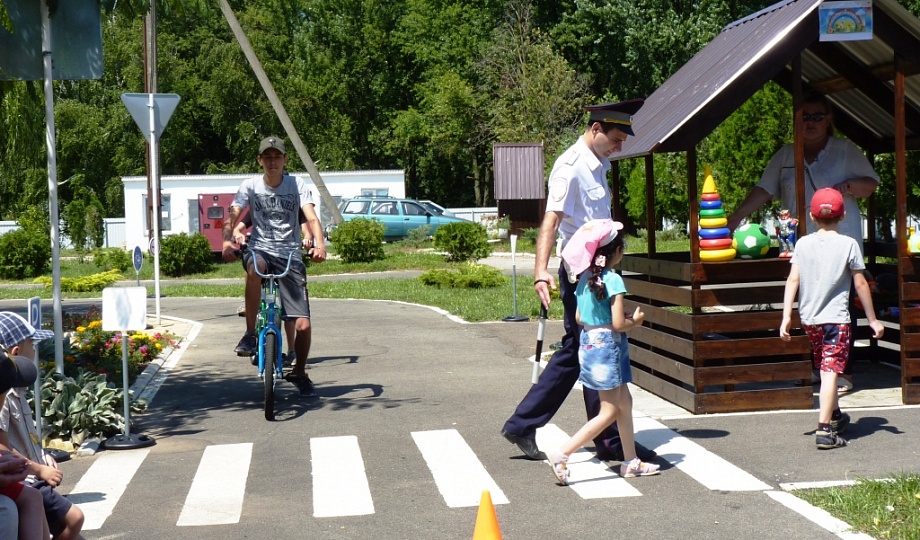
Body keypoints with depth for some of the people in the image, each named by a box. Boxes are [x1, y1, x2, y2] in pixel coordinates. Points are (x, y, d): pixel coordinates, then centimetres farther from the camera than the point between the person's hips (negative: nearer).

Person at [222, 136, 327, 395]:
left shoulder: (297, 185, 0)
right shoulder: (250, 185, 2)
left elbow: (312, 218, -10)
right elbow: (232, 218, -8)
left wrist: (319, 245, -30)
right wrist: (227, 242, -29)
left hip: (290, 254, 0)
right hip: (260, 249, 0)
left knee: (303, 325, -8)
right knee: (255, 267, -41)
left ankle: (299, 371, 21)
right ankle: (250, 333, -25)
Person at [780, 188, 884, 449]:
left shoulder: (803, 244, 3)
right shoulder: (848, 244, -4)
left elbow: (793, 280, -2)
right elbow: (860, 284, -2)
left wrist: (786, 316, 0)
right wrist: (872, 319, 6)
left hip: (809, 318, 4)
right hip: (836, 318, -4)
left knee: (826, 368, 21)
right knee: (831, 371, -7)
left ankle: (835, 415, 39)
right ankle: (824, 431, -15)